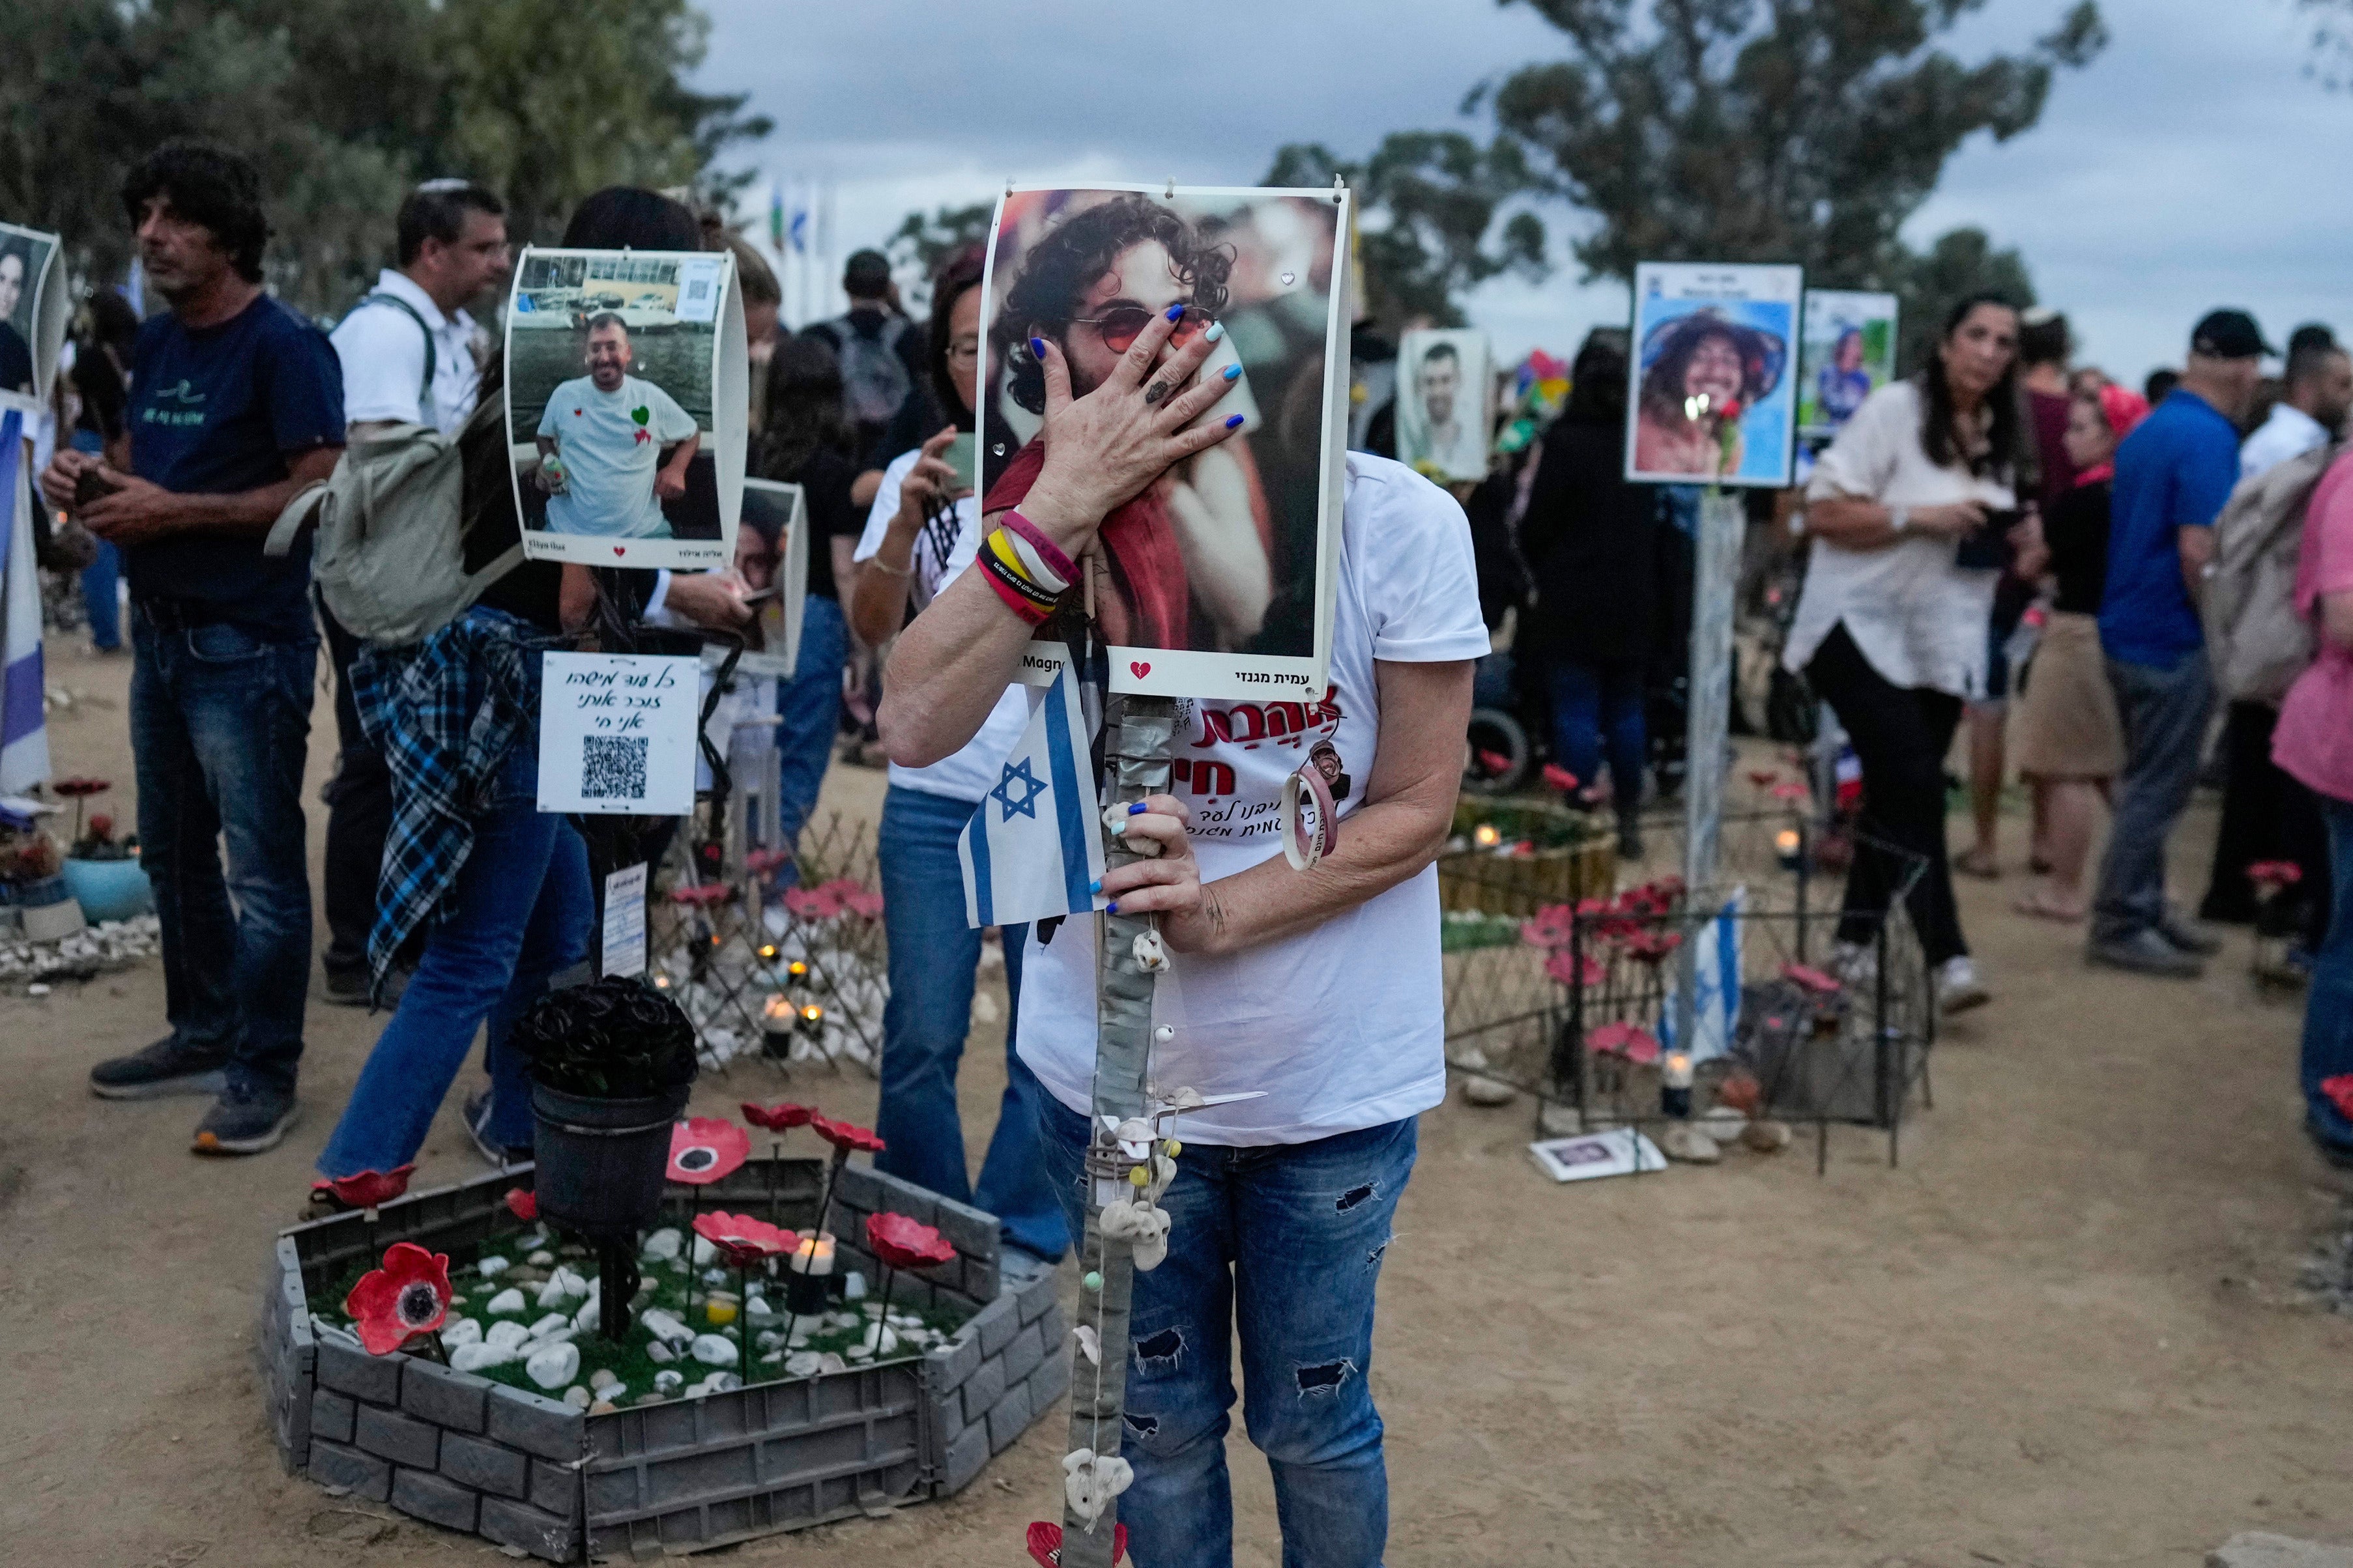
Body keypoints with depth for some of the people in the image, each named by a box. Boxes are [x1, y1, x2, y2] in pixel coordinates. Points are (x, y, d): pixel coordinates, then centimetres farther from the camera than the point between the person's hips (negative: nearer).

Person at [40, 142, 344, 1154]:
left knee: (261, 869, -2)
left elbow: (320, 489, -19)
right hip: (161, 626, 9)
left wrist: (174, 510, -20)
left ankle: (264, 1074, 7)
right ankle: (203, 1035, 32)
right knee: (173, 853, 18)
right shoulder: (156, 341, 12)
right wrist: (93, 476, 1)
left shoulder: (283, 346, -13)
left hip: (246, 643, -9)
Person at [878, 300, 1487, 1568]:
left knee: (1310, 1421, 17)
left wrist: (1221, 912, -24)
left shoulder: (1398, 523, -15)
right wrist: (1061, 508, -34)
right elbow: (916, 727, -26)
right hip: (1115, 1067, 1)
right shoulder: (1059, 514, -12)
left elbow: (1414, 809, -10)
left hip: (1334, 1078, -1)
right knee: (1157, 1419, 19)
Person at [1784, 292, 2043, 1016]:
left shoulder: (2000, 437, 13)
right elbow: (1822, 512, -13)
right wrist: (1918, 517, -22)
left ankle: (1856, 946, 20)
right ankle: (1944, 955, -14)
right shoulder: (1894, 409, -8)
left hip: (1943, 643, 7)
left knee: (1896, 795, 8)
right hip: (1863, 627, -7)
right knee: (1915, 782, -17)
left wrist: (2019, 550, 4)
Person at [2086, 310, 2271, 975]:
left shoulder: (2151, 427, 11)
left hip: (2129, 629, 9)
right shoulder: (2208, 438, -17)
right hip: (2172, 640, -9)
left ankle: (2145, 908, 27)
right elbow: (2198, 551, -24)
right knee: (2157, 790, -1)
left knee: (2150, 783, 18)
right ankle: (2120, 927, 5)